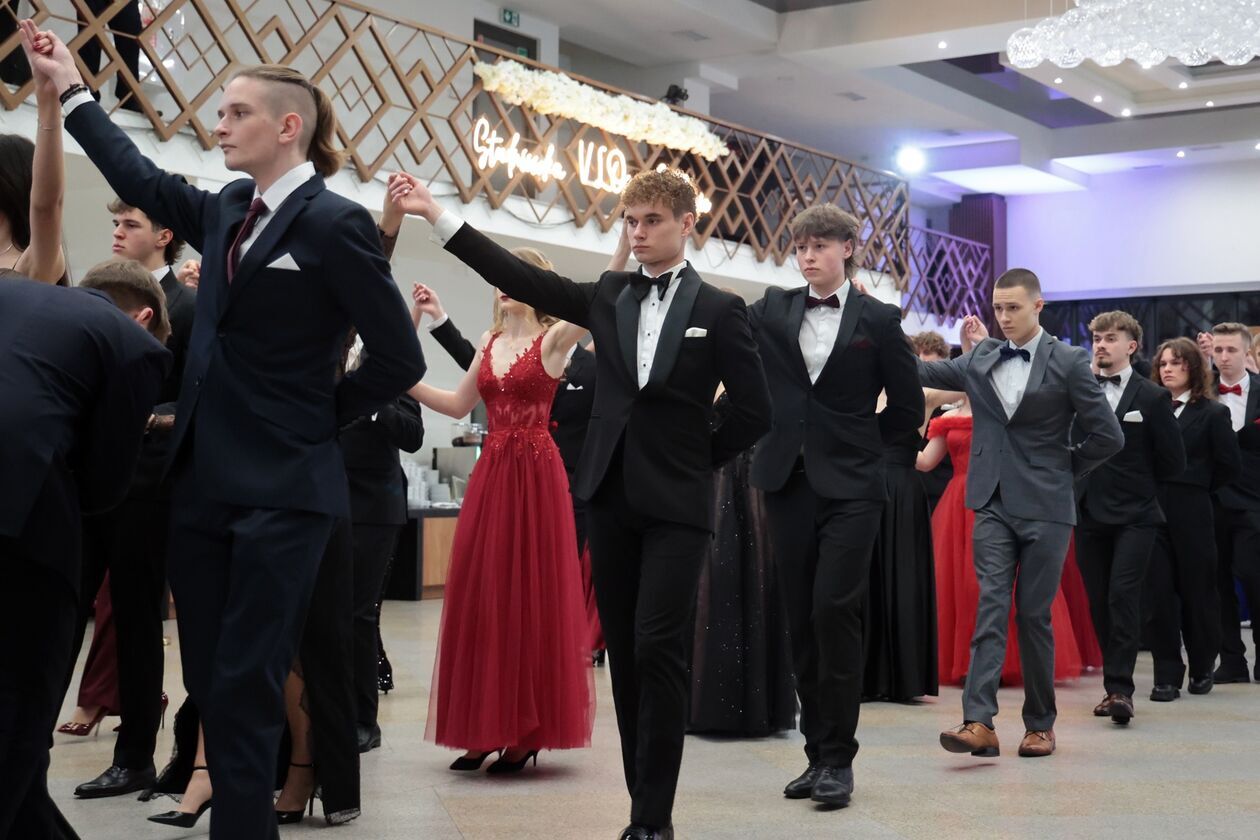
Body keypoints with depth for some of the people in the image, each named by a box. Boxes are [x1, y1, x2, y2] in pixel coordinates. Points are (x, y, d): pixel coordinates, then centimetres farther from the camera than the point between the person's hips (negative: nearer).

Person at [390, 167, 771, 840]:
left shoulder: (718, 310, 0)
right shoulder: (608, 296, 10)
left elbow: (753, 412, 1)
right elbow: (523, 279, 3)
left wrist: (699, 459, 3)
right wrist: (436, 214, -1)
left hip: (676, 505, -4)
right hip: (611, 497, 4)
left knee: (657, 649, -11)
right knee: (625, 653, 7)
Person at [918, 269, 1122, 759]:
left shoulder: (1068, 362, -3)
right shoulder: (979, 359, 9)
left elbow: (1107, 437, -1)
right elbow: (921, 373, 3)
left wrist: (1065, 470, 4)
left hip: (1044, 507, -3)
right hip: (994, 504, 3)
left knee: (1034, 614, 2)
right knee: (990, 607, -7)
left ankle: (1040, 723, 16)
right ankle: (979, 722, -15)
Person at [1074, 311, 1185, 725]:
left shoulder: (1152, 397, -1)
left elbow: (1173, 462, 2)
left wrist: (1135, 479, 7)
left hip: (1133, 516, -4)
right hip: (1089, 515, 4)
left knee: (1123, 596, -14)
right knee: (1099, 602, 6)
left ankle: (1120, 688, -12)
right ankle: (1115, 685, 15)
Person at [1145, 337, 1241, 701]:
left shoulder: (1212, 413, 0)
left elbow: (1230, 466, 0)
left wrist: (1196, 489, 3)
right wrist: (1151, 490, -4)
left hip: (1192, 514, -2)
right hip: (1153, 511, 2)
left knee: (1197, 592, 8)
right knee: (1158, 595, -1)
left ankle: (1202, 669, 25)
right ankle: (1167, 675, 6)